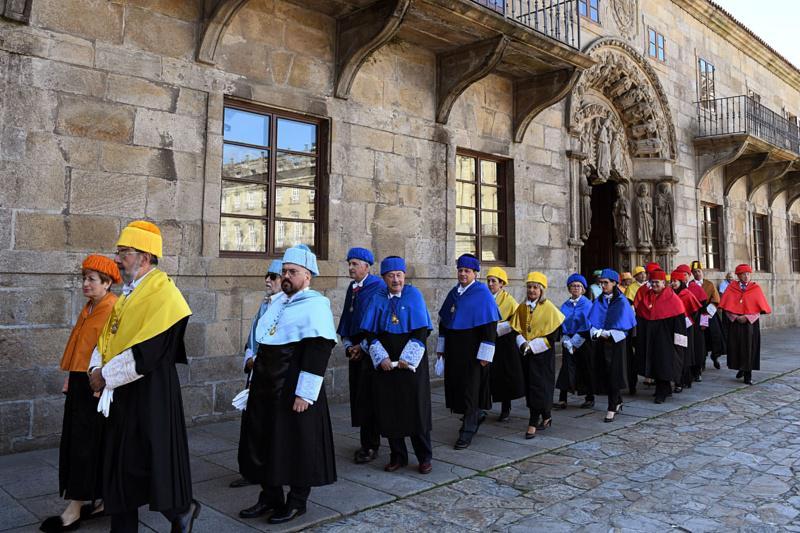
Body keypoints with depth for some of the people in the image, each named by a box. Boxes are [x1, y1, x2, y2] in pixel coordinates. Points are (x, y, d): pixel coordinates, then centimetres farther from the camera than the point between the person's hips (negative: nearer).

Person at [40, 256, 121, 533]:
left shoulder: (114, 309, -15)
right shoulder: (88, 308, 13)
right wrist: (70, 377, 16)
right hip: (80, 383, 9)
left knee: (85, 444, -1)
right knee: (76, 443, 14)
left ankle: (74, 510, 9)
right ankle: (102, 500, 24)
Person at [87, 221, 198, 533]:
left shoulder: (163, 293, -16)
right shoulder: (129, 293, 13)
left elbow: (147, 351, -21)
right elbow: (107, 335, 14)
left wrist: (106, 375, -14)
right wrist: (97, 368, -4)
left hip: (150, 393, -9)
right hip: (120, 393, 9)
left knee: (147, 462, 0)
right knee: (119, 461, 14)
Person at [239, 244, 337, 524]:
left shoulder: (315, 305, -12)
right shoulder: (277, 302, 13)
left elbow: (318, 351, -19)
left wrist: (305, 394, -21)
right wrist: (257, 383, 18)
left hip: (293, 392, -8)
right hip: (266, 389, 8)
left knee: (296, 445, 4)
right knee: (264, 442, 15)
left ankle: (297, 501, 21)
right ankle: (270, 497, 31)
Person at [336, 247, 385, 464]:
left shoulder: (378, 287, -11)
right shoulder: (351, 288, 12)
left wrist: (363, 346, -11)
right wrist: (348, 344, 4)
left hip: (370, 348, -7)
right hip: (355, 348, 7)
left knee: (368, 397, -5)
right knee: (357, 396, 9)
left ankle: (370, 446, 5)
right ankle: (367, 442, 20)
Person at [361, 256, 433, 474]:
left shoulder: (414, 295, -3)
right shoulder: (378, 299, 4)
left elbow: (422, 331, -8)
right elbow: (370, 333, 3)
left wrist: (407, 359, -13)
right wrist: (381, 358, -10)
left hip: (411, 360, -3)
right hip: (385, 362, 3)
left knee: (415, 407, 0)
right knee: (389, 408, 5)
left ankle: (424, 457, 14)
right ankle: (398, 456, 19)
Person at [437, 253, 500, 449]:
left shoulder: (483, 294, -9)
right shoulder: (453, 293, 10)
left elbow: (489, 325, -14)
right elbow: (443, 321, 15)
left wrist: (485, 354, -18)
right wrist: (441, 347, 12)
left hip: (472, 349, -6)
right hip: (453, 349, 6)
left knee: (470, 387, -2)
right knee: (456, 384, 11)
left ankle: (468, 430, 9)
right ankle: (476, 415, 33)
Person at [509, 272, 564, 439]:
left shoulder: (549, 308, -9)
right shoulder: (522, 308, 7)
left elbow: (553, 335, -12)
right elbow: (516, 329, 9)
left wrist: (532, 345, -17)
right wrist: (522, 343, -10)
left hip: (543, 354, -5)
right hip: (526, 354, 5)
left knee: (538, 388, -6)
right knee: (530, 388, 9)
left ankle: (533, 424, 0)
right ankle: (545, 417, 27)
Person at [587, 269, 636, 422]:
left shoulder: (622, 302, -3)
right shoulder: (598, 302, 10)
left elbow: (622, 323, -10)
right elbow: (592, 320, 4)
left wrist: (608, 334, -19)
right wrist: (596, 332, -14)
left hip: (616, 341, -4)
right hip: (600, 342, 5)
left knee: (613, 374, -5)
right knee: (603, 374, 7)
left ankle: (612, 408, -1)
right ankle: (618, 401, 26)